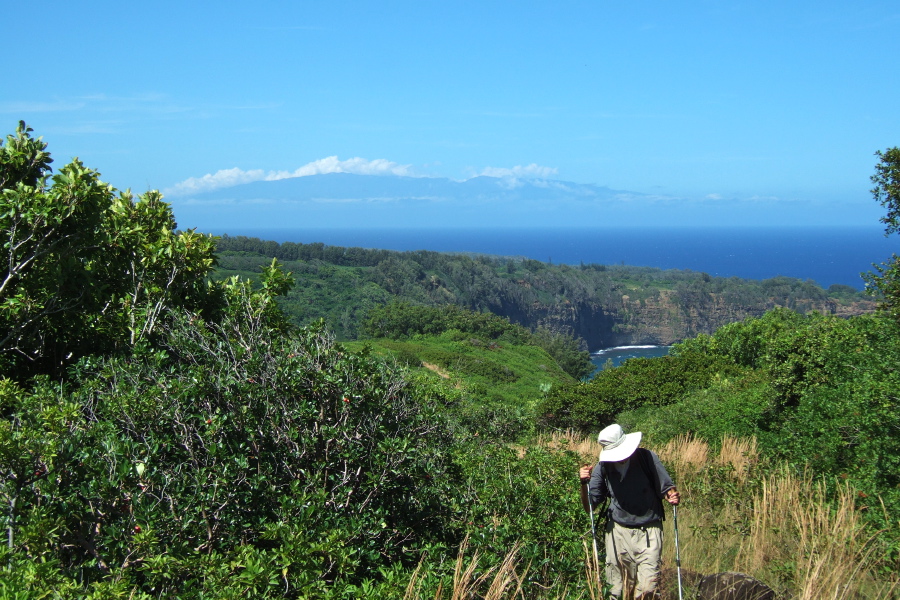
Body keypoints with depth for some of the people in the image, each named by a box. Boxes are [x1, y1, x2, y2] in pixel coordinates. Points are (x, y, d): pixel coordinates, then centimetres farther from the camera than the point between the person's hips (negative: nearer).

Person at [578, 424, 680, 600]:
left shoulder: (646, 457, -8)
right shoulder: (602, 468, -3)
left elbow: (665, 487, 0)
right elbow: (589, 507, -2)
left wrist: (672, 495, -23)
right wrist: (584, 483, -19)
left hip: (648, 532, -2)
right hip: (618, 532, 2)